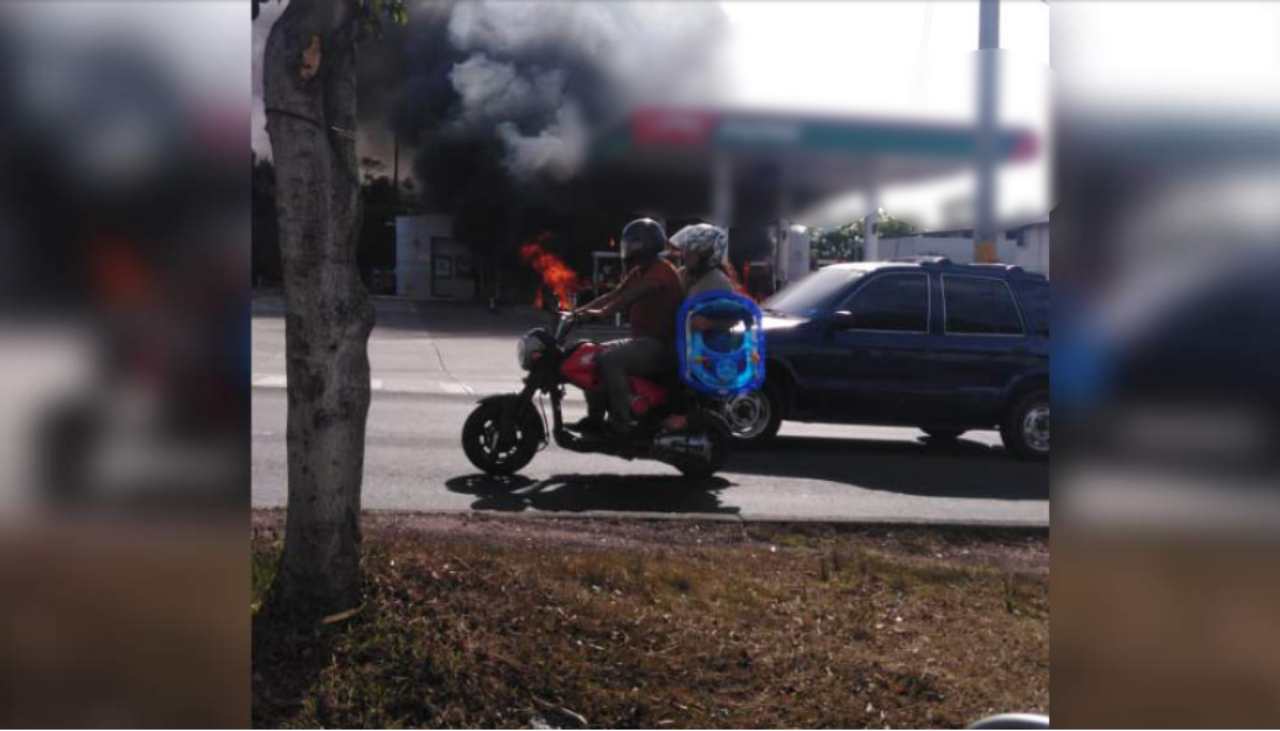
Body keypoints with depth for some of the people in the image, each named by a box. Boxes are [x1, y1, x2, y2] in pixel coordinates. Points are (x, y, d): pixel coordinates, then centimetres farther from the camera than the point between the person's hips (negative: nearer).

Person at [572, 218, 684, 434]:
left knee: (610, 359, -29)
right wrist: (580, 310, 3)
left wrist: (603, 313, -41)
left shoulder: (661, 271, -14)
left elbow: (630, 296, -29)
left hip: (660, 345, -10)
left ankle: (623, 423, -28)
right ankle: (595, 417, 6)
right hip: (643, 341, 10)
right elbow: (614, 295, 14)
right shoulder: (639, 272, 18)